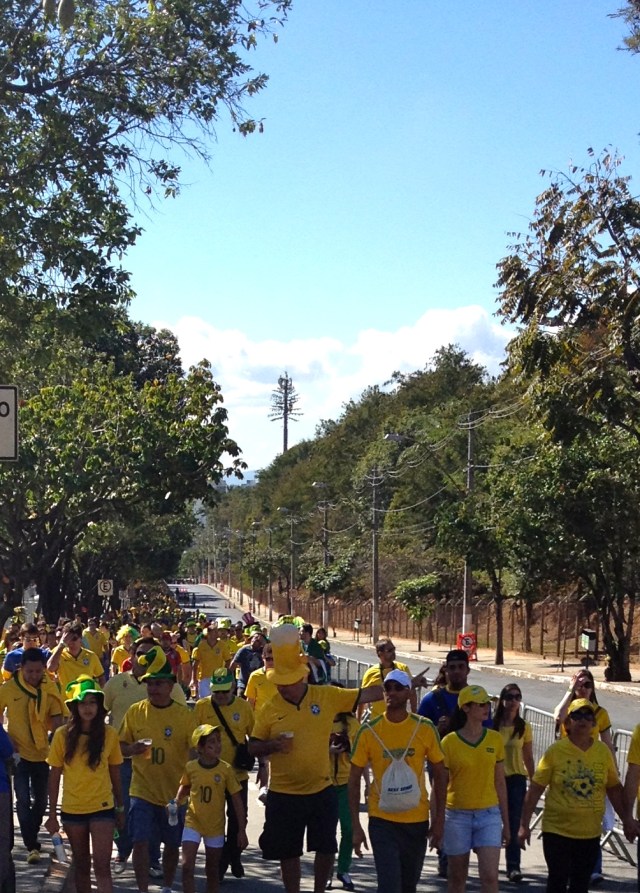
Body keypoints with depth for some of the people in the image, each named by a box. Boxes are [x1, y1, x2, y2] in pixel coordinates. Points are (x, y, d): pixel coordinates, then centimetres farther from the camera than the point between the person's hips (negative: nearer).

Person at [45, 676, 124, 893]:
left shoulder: (109, 734, -4)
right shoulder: (63, 735, -5)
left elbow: (115, 774, 5)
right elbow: (54, 776, 1)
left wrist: (120, 808, 11)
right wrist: (52, 814, 1)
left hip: (102, 808, -1)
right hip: (72, 809, 1)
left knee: (102, 865, -8)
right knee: (81, 865, 14)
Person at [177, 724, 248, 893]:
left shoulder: (226, 769, -11)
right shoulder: (190, 768, -8)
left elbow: (237, 801, -6)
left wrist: (242, 830, -6)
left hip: (215, 825, 0)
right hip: (193, 822, 0)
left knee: (213, 871, 11)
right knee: (187, 866, -10)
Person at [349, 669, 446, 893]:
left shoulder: (425, 728, -2)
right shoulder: (369, 731, -5)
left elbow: (439, 775, 6)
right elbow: (354, 780, 0)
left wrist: (439, 819, 2)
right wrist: (356, 826, -4)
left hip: (417, 821, 2)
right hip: (382, 821, -2)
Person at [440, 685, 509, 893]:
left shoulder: (495, 739, 3)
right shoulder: (449, 742, -6)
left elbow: (500, 782, 9)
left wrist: (506, 823, 10)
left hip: (489, 814, 2)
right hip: (457, 815, -1)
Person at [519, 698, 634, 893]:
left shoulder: (603, 751, 0)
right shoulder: (555, 751, -9)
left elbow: (614, 788, 11)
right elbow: (535, 789, -6)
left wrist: (626, 820, 8)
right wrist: (524, 825, -7)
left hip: (590, 833, 3)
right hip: (557, 831, -3)